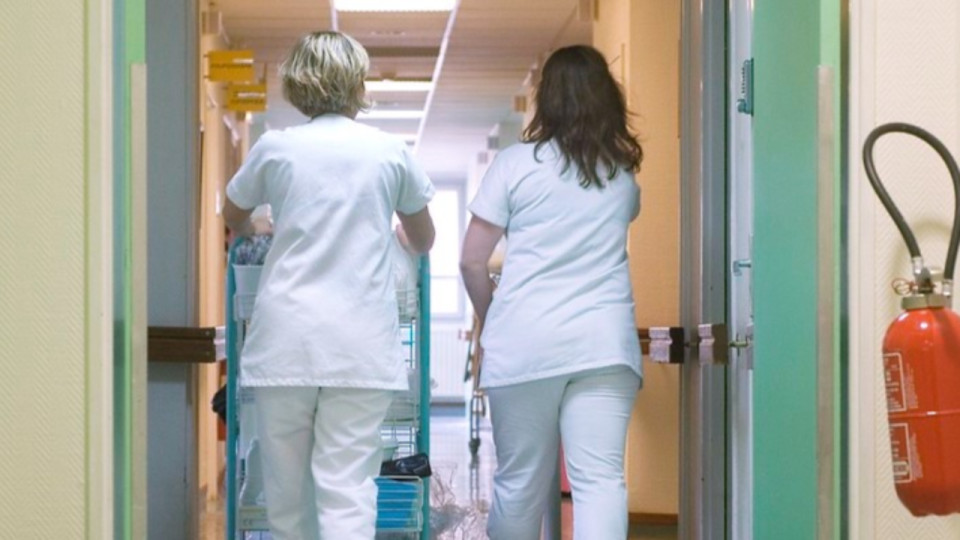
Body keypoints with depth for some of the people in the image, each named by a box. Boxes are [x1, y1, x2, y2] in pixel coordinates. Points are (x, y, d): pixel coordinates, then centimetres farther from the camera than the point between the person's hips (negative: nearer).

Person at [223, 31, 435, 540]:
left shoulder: (275, 147, 3)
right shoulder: (391, 151, 5)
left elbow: (233, 217, 23)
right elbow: (424, 240, 21)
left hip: (285, 338, 0)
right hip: (362, 344, 0)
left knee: (285, 481, 11)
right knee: (348, 486, -3)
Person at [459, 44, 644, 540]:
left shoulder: (515, 163, 2)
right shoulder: (623, 173, 12)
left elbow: (472, 262, 3)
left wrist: (489, 319, 19)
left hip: (523, 342, -1)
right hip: (604, 342, 1)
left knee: (520, 481, 10)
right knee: (601, 479, -7)